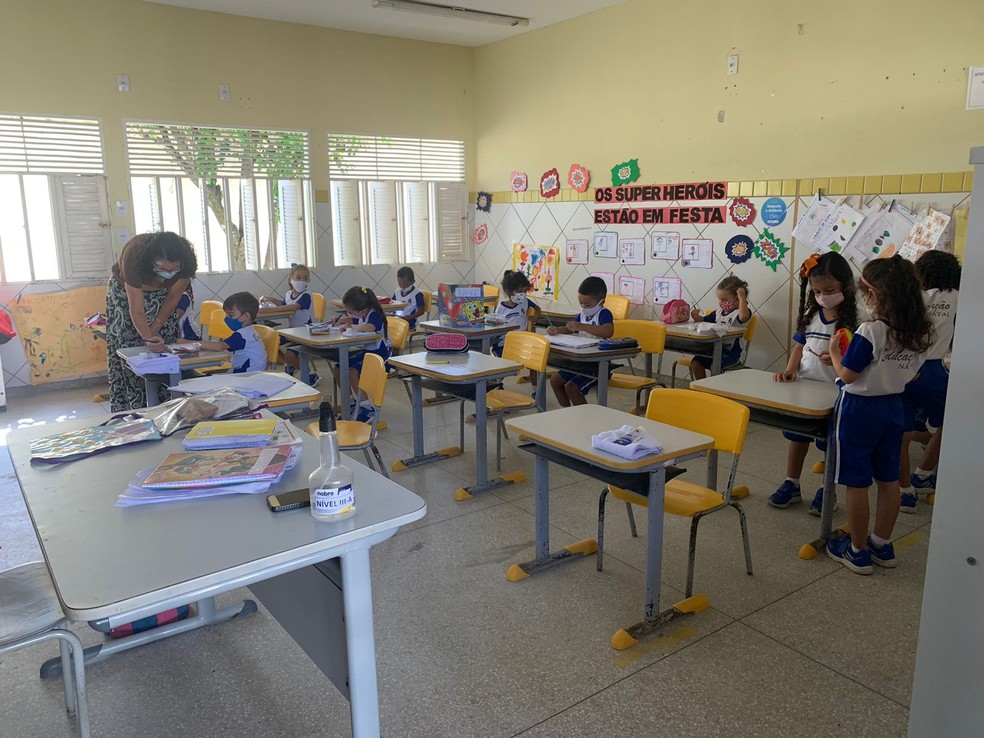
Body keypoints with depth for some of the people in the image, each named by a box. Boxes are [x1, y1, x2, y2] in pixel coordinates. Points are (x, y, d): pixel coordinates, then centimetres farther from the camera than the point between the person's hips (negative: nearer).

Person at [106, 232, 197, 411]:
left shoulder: (185, 263, -31)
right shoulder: (134, 256, -39)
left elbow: (173, 298, -14)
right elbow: (137, 310, -37)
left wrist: (154, 330, -15)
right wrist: (148, 338, -50)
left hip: (161, 297, 3)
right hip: (126, 293, -2)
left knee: (164, 348, -5)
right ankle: (129, 414, -5)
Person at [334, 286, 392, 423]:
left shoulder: (374, 315, -21)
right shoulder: (361, 316, 4)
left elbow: (370, 327, -44)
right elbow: (352, 322, 26)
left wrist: (352, 326, -29)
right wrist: (344, 320, 3)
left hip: (381, 354, -9)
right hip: (367, 352, 10)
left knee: (352, 371, -27)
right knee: (337, 368, 3)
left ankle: (367, 407, -18)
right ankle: (350, 400, 17)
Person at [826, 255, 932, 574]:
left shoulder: (870, 331, -22)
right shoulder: (920, 332, 0)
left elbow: (847, 375, -18)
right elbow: (910, 372, 12)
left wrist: (835, 353, 0)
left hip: (860, 408, -7)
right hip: (893, 407, 7)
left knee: (857, 482, 5)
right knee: (888, 479, 16)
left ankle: (857, 551, 15)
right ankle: (883, 545, 29)